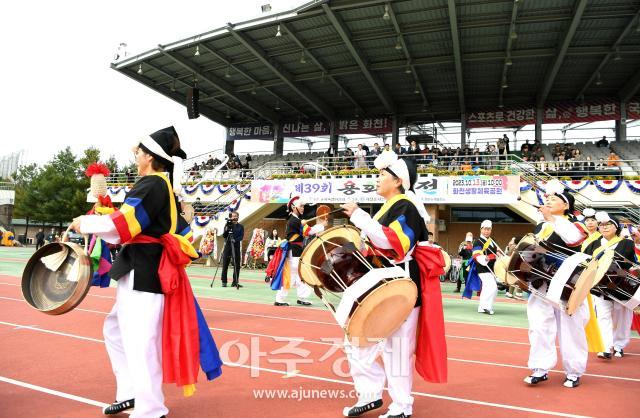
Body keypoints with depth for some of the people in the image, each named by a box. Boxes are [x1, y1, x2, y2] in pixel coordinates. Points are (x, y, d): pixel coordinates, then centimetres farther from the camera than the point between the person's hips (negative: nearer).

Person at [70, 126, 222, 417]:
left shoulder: (150, 184, -14)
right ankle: (132, 393, 28)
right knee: (115, 329, 21)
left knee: (140, 342, -5)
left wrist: (85, 223, -5)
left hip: (143, 272, -11)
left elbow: (120, 227, -20)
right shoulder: (166, 187, 16)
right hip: (147, 270, 11)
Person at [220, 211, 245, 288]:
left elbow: (241, 237, -3)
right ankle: (224, 282, 10)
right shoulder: (227, 225, 8)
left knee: (237, 265, -1)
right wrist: (227, 229, -17)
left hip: (236, 247, 0)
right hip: (227, 246, 0)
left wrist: (235, 240, -21)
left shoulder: (240, 227, 9)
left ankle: (235, 282, 6)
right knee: (225, 265, 1)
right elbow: (224, 236, 0)